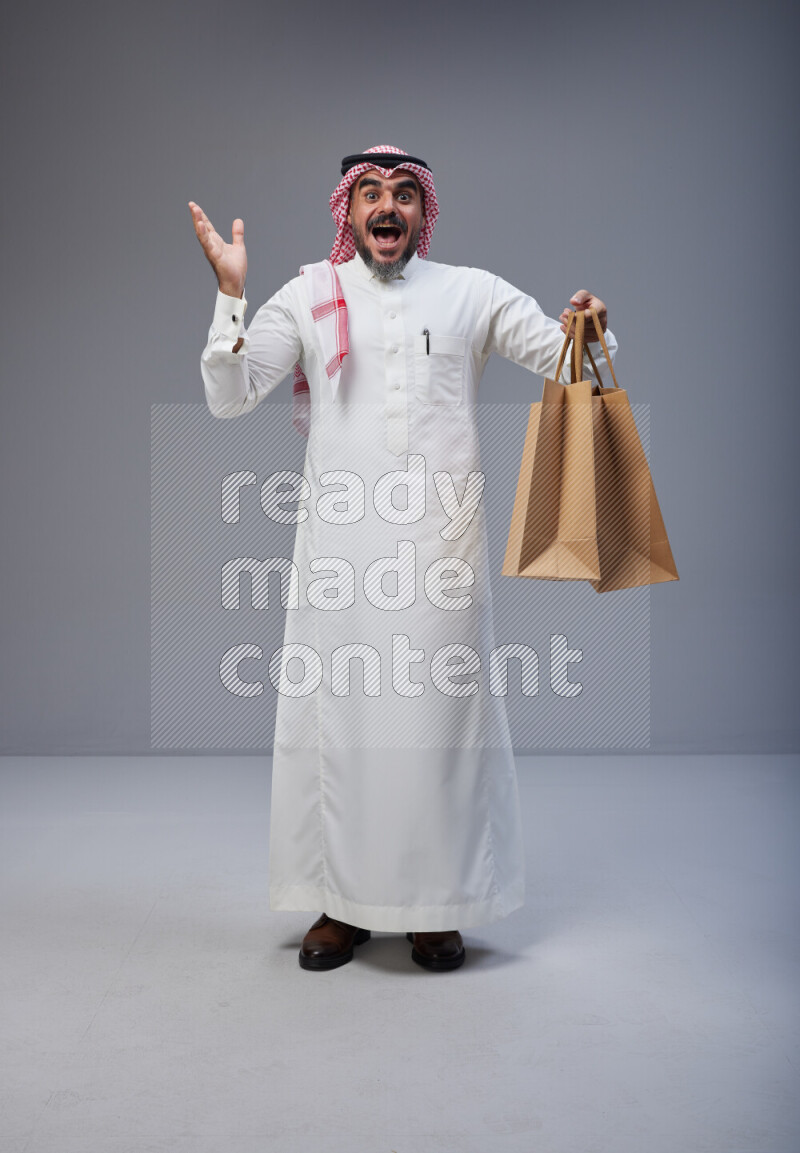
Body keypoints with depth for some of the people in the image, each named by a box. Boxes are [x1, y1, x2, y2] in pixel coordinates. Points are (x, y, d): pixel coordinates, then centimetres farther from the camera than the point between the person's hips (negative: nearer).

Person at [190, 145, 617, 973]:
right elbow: (228, 397, 4)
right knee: (337, 710, 3)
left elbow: (565, 359, 12)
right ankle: (342, 901, 17)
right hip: (339, 539, 0)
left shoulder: (472, 293, 12)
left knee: (439, 711, 3)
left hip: (440, 540, 0)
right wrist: (230, 294, -7)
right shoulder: (307, 297, 10)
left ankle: (436, 905, 17)